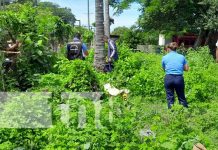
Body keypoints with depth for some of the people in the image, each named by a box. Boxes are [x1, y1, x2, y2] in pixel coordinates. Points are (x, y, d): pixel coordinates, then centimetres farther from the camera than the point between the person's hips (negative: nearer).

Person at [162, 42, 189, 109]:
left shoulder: (164, 57, 4)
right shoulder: (182, 57, 8)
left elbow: (164, 69, 8)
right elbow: (187, 68, 8)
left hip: (168, 78, -1)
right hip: (179, 78, 1)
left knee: (170, 97, 8)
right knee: (181, 97, 13)